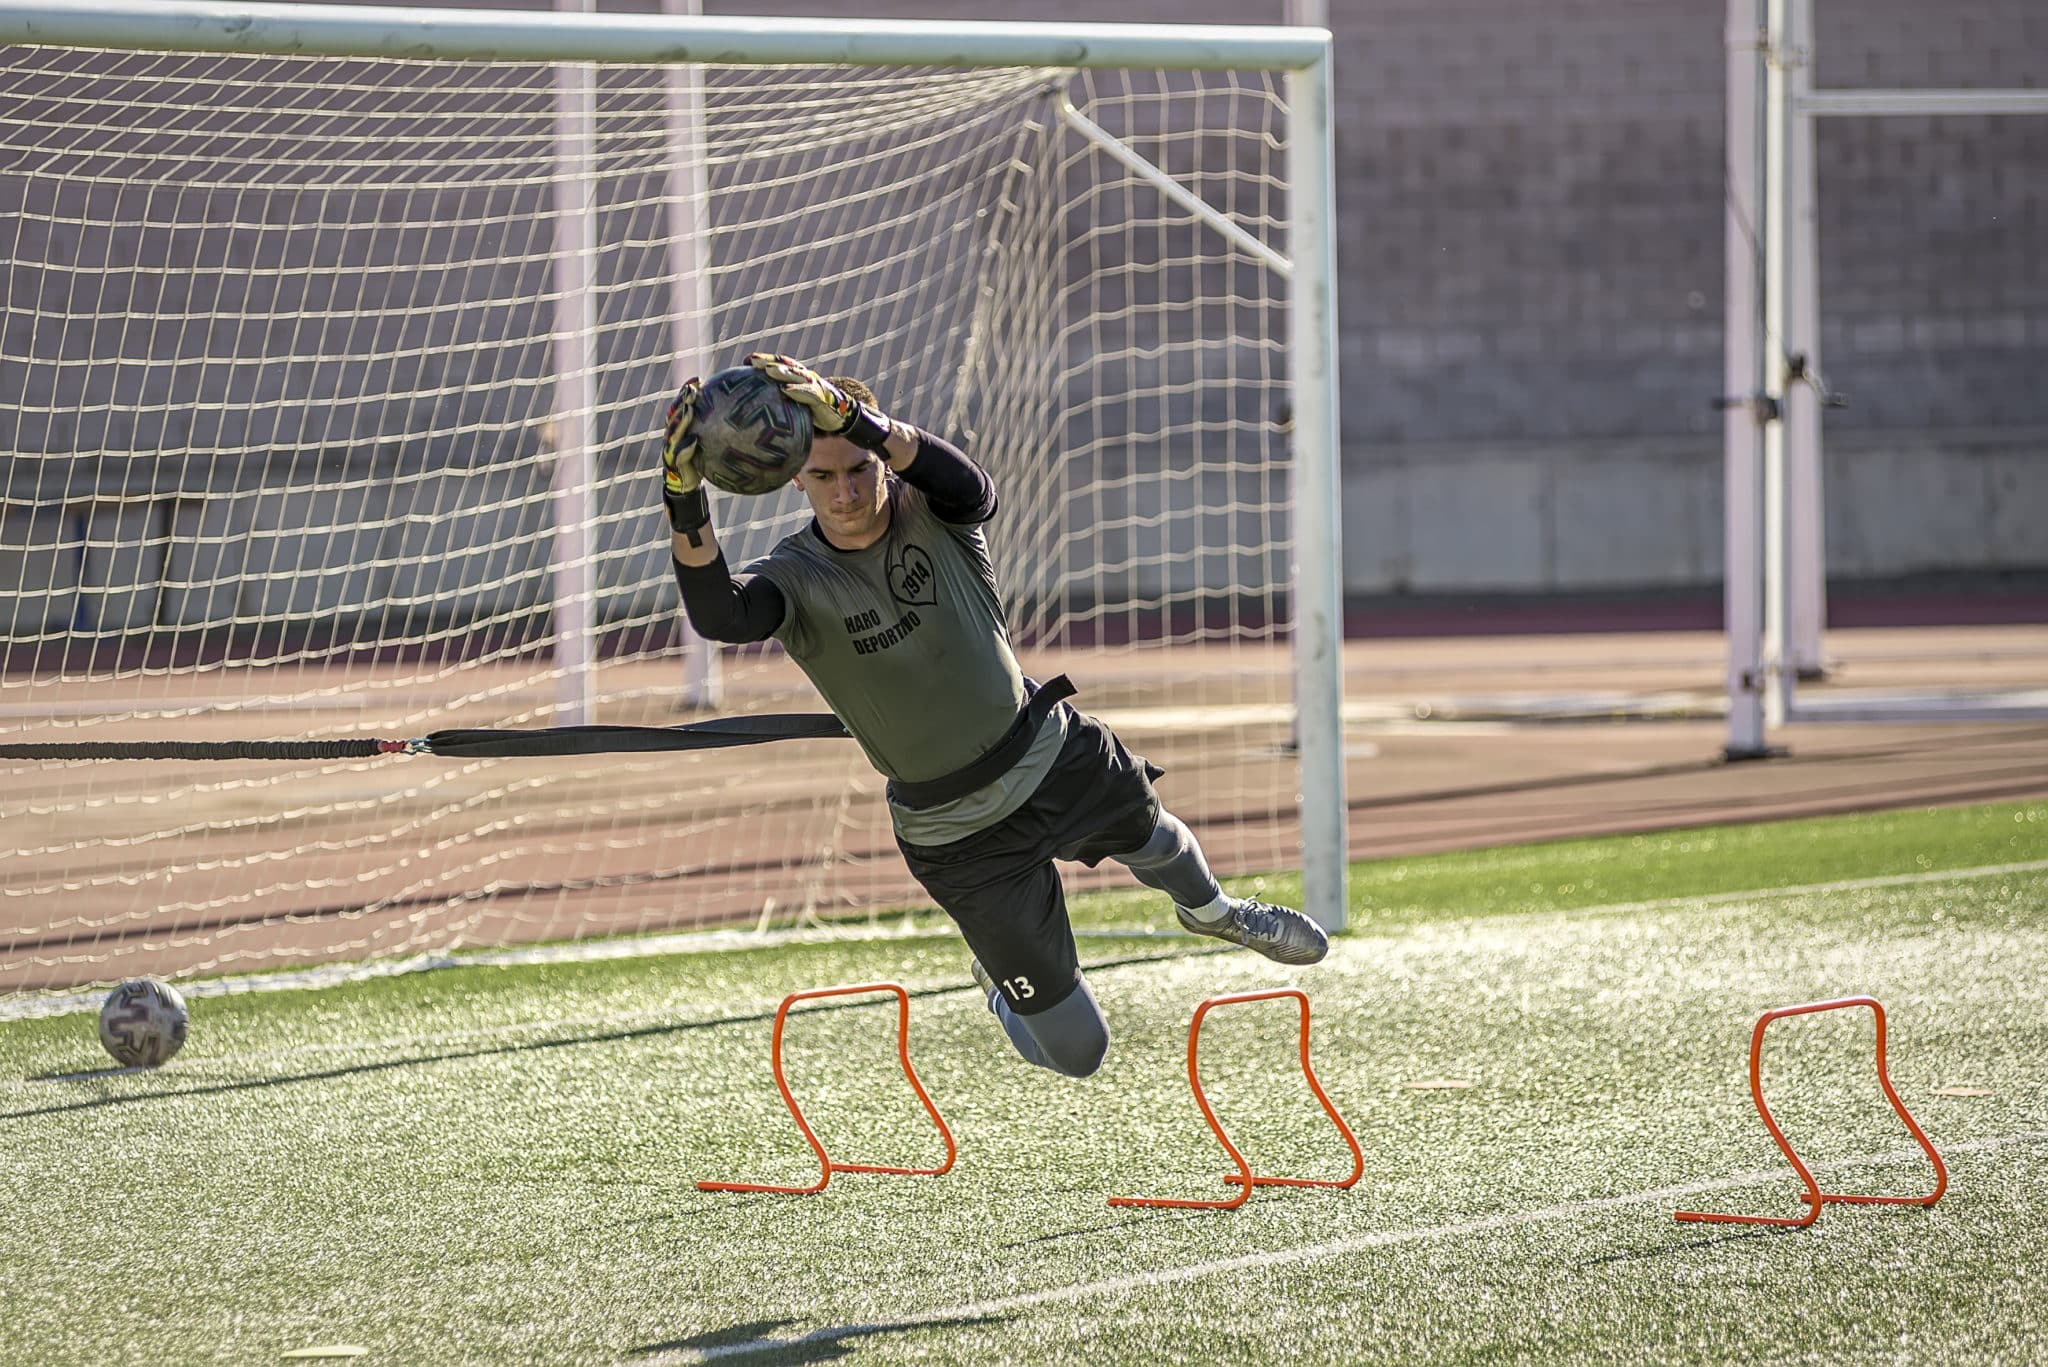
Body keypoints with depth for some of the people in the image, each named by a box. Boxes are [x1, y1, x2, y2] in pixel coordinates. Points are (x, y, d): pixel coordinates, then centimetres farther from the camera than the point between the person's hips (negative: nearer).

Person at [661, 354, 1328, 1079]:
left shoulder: (930, 512, -17)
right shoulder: (797, 578, -22)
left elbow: (971, 486, -42)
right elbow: (717, 614, -44)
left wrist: (852, 417, -61)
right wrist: (685, 497, -62)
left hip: (1055, 750, 3)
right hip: (962, 838, -3)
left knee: (1157, 842, 33)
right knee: (1076, 1052, 2)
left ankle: (1211, 911, 70)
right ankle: (999, 979, 38)